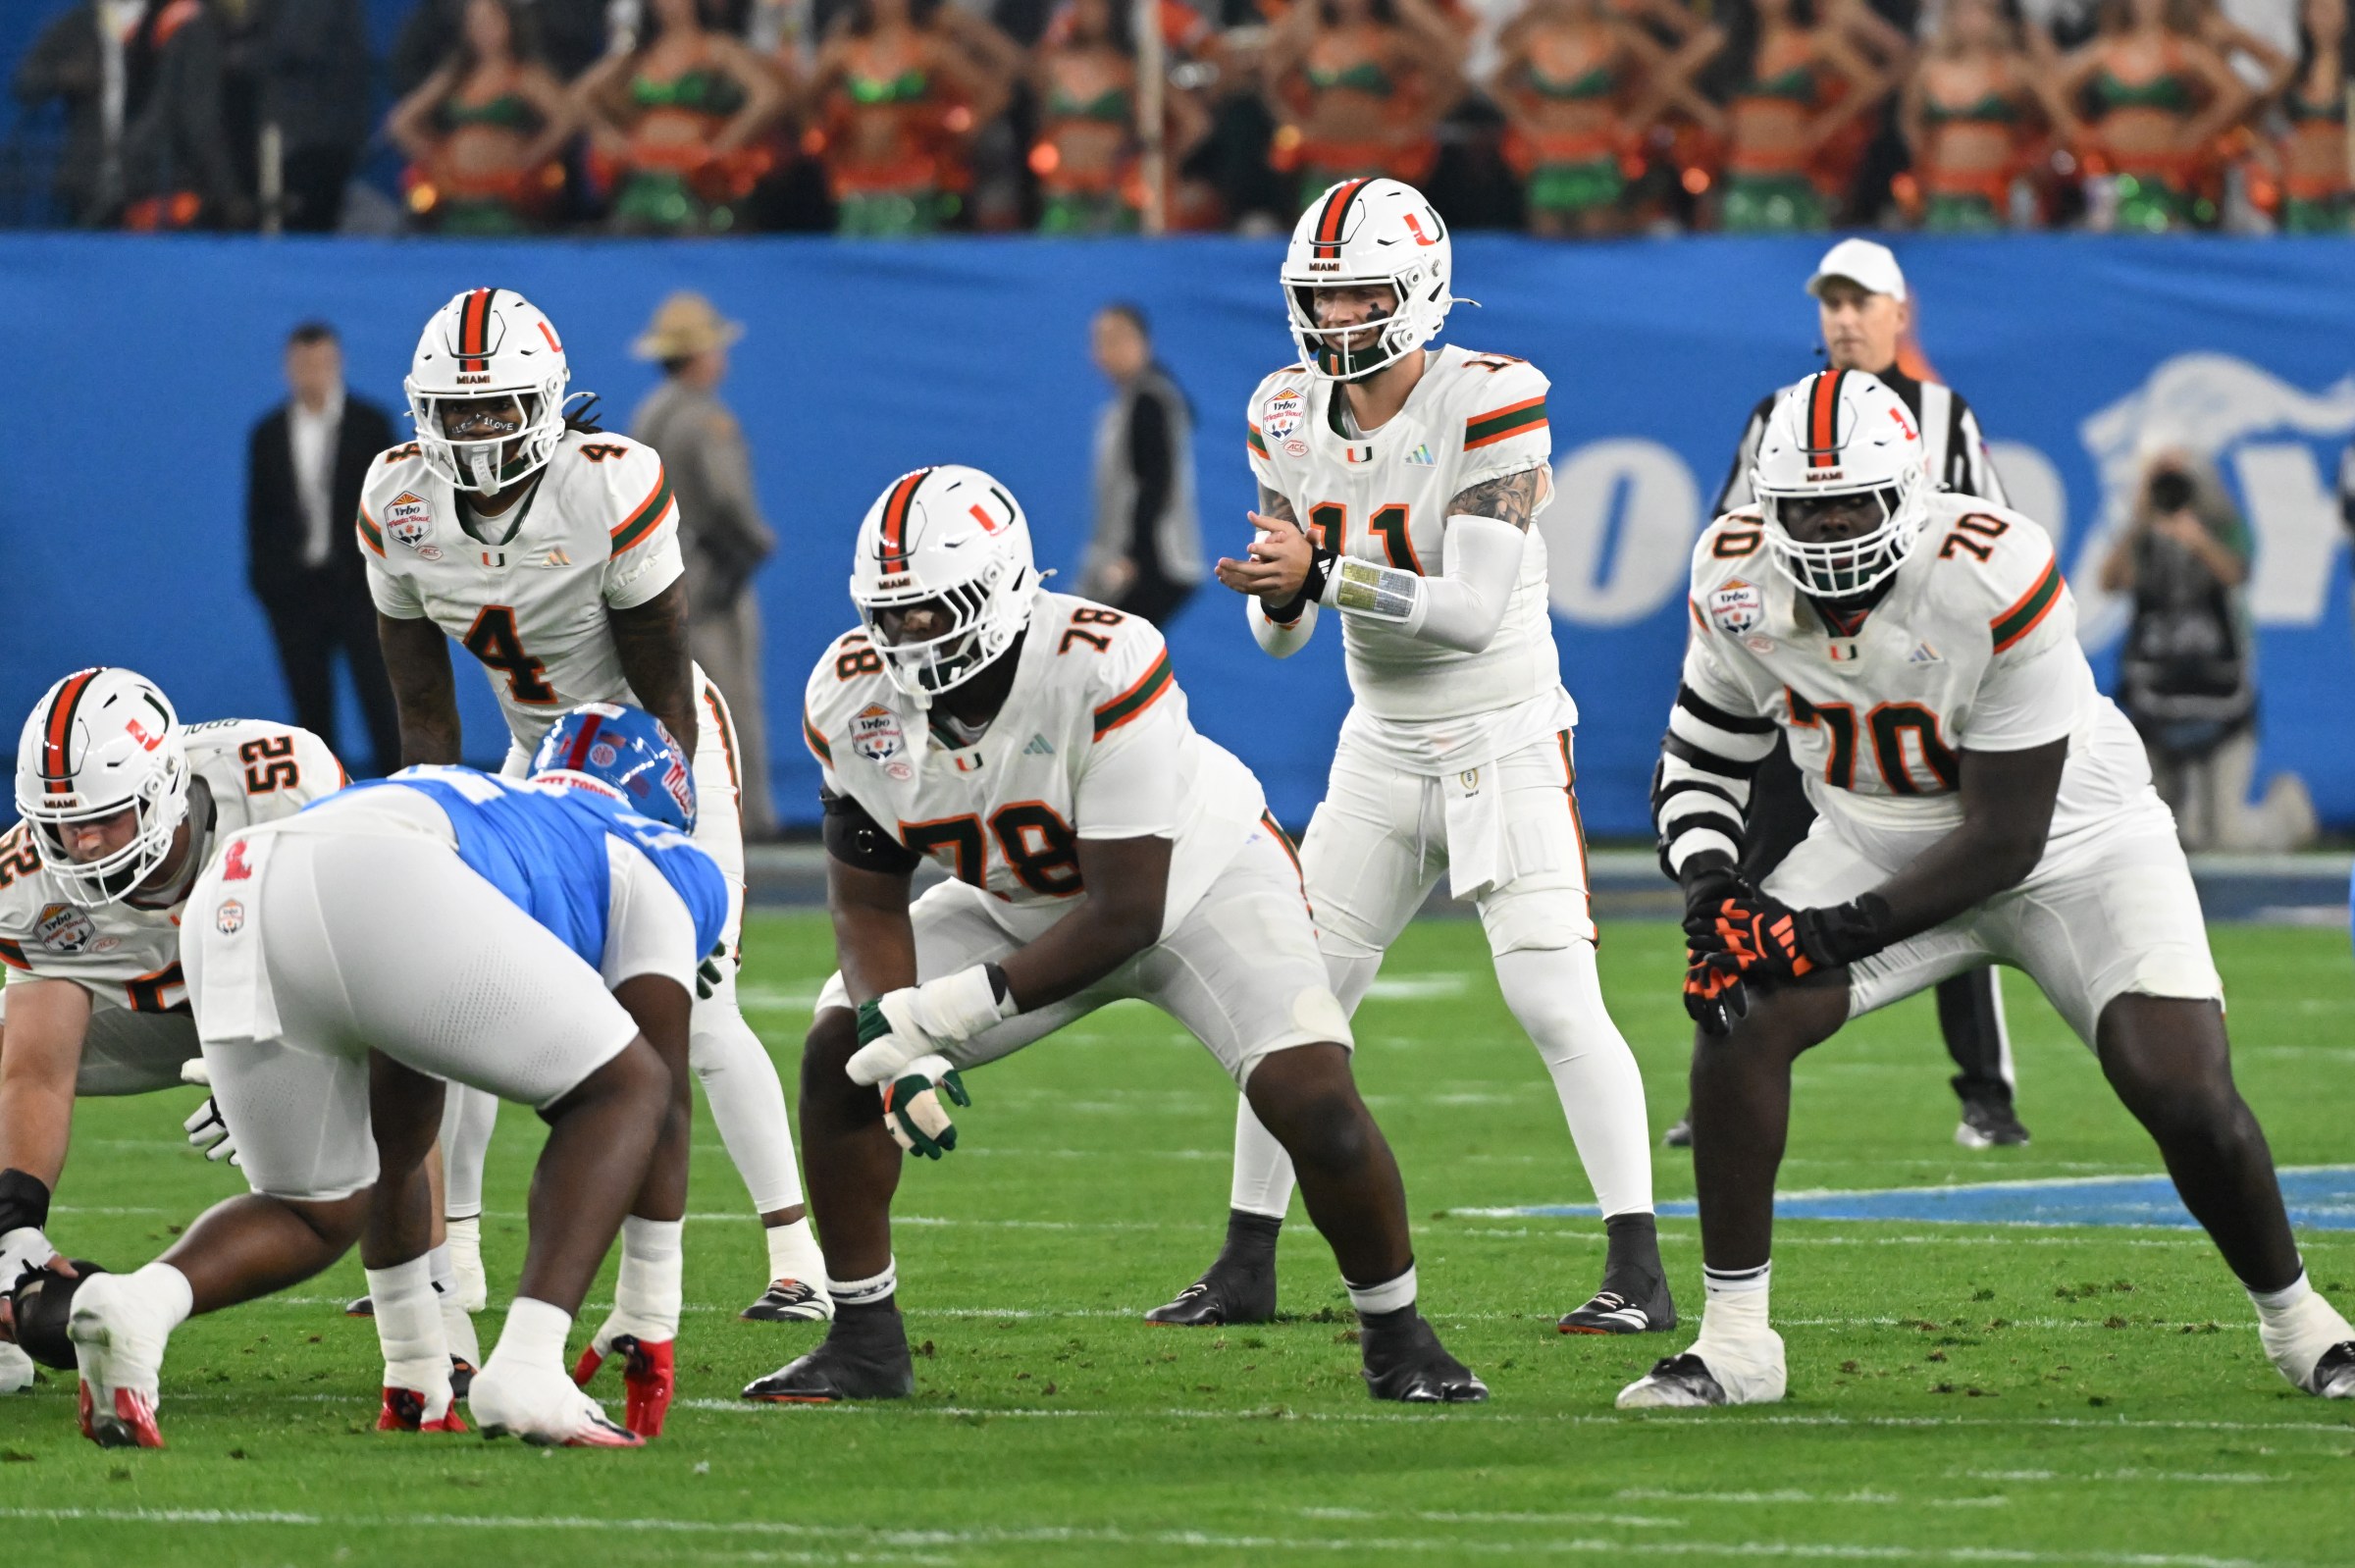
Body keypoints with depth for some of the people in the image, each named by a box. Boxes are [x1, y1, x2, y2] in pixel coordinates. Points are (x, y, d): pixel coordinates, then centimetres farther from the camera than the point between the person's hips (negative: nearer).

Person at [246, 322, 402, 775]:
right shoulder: (268, 435, 6)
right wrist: (263, 580, 3)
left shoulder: (370, 424, 0)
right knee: (311, 709, 4)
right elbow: (259, 515, 8)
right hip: (294, 587, 2)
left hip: (358, 584, -2)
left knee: (382, 701, -6)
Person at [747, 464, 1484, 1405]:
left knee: (1315, 1103, -23)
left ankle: (1397, 1340, 1)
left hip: (1200, 878, -5)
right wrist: (901, 1052, -29)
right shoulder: (853, 701, -22)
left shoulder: (1103, 669, -39)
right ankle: (864, 1342, 3)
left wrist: (956, 1009, -38)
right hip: (1023, 904, 5)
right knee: (838, 1055, -11)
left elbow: (1125, 912, -35)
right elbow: (869, 903, -10)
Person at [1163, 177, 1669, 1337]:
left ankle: (1640, 1273, -12)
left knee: (1555, 1002, -15)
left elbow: (1476, 612, -25)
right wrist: (1280, 597, -21)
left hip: (1507, 742, -6)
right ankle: (1246, 1264, 16)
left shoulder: (1487, 407, -19)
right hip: (1383, 750, 6)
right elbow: (1280, 631, 3)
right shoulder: (1292, 418, 0)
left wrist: (1327, 572, -34)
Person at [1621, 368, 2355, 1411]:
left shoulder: (1996, 584, -32)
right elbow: (1701, 756, 1)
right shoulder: (1739, 582, -16)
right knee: (1738, 1015, -20)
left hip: (2069, 842, -4)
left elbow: (2003, 841, -27)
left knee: (2185, 1096, -18)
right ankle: (1733, 1342, -9)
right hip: (1881, 843, 4)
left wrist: (1834, 934, -29)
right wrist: (1707, 877, -20)